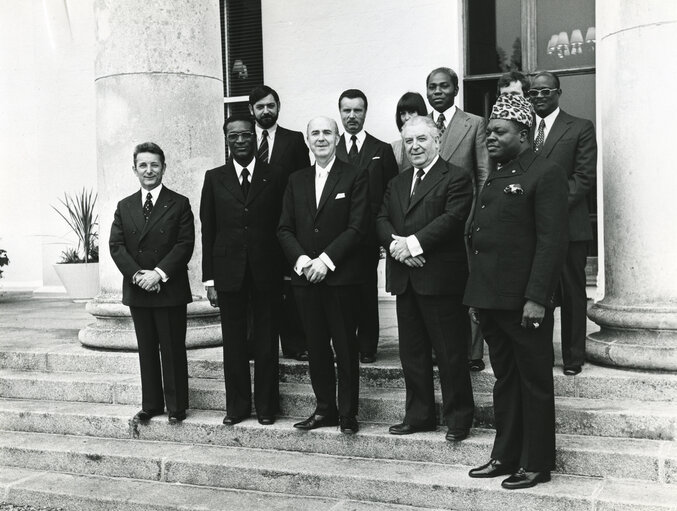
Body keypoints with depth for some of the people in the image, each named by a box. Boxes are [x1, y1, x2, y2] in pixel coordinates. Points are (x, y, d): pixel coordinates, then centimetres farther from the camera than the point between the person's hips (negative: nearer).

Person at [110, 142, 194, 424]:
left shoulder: (179, 204, 0)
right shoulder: (124, 207, 11)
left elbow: (185, 244, -8)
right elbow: (116, 246, 3)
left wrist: (159, 273, -17)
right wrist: (137, 274, -12)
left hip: (170, 290, -3)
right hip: (137, 290, 4)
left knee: (173, 350, 2)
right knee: (146, 350, 11)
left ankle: (176, 406, 12)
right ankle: (151, 404, 21)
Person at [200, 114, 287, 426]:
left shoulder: (275, 177, 5)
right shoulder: (214, 178, 8)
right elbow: (208, 231, 6)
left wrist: (286, 272, -4)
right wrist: (209, 278, 1)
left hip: (266, 271, -1)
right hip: (228, 271, 1)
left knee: (266, 341, 5)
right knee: (233, 342, 7)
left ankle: (266, 406, 16)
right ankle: (237, 405, 18)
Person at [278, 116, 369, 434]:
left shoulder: (354, 177, 0)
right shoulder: (296, 181, 13)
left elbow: (357, 227, -8)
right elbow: (284, 229, 9)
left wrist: (325, 260, -14)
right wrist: (301, 260, -7)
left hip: (341, 276, -4)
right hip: (304, 276, 4)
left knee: (346, 348, 2)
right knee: (316, 348, 9)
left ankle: (348, 413, 12)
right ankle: (325, 408, 20)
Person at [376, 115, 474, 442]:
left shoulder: (457, 178, -4)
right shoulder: (398, 183, 18)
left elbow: (452, 218, -16)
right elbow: (382, 220, 9)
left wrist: (414, 243, -20)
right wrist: (397, 244, -11)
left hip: (442, 279, -7)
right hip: (405, 280, 7)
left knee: (451, 354, 1)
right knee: (411, 353, 14)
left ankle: (458, 418, 14)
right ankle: (419, 415, 26)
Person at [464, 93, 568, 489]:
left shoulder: (546, 174, -8)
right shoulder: (495, 177, 17)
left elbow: (552, 241, -15)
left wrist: (536, 298, -20)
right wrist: (477, 296, 13)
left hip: (524, 300, -8)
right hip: (491, 299, 8)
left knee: (534, 383, 4)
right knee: (505, 382, 15)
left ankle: (537, 464, 15)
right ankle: (505, 456, 26)